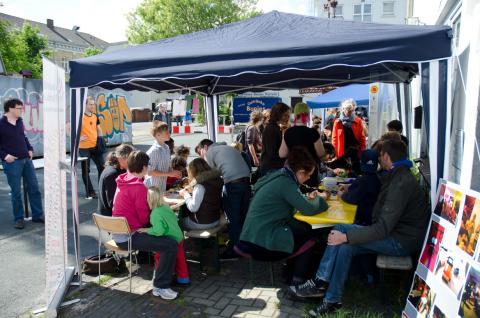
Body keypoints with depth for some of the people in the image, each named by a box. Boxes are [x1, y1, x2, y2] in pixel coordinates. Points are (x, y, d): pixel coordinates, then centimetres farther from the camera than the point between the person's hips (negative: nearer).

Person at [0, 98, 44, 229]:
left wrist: (30, 149, 12)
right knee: (16, 192, 2)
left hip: (26, 160, 6)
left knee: (34, 188, 8)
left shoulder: (20, 121, 8)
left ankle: (38, 215, 18)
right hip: (12, 162, -6)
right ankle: (19, 218, 16)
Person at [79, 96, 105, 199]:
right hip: (84, 148, -6)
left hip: (95, 146, 6)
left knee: (102, 167, 7)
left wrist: (101, 140, 7)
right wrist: (78, 138, -15)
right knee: (85, 170, 3)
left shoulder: (95, 117, 9)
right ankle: (90, 192, 12)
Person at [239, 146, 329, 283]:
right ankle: (297, 281, 18)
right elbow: (309, 209, -17)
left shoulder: (278, 176, 9)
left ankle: (290, 269, 24)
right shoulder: (285, 182, -18)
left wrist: (307, 198, 12)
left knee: (306, 228, 15)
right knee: (311, 236, 8)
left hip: (253, 236, 8)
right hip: (261, 245, -8)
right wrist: (320, 199, 4)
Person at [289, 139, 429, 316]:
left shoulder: (402, 183, -22)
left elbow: (383, 227, -27)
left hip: (402, 242, -9)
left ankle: (320, 283, -7)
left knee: (340, 229, -19)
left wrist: (345, 236, -25)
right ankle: (332, 301, -6)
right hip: (395, 231, 9)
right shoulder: (397, 176, 11)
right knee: (345, 246, -8)